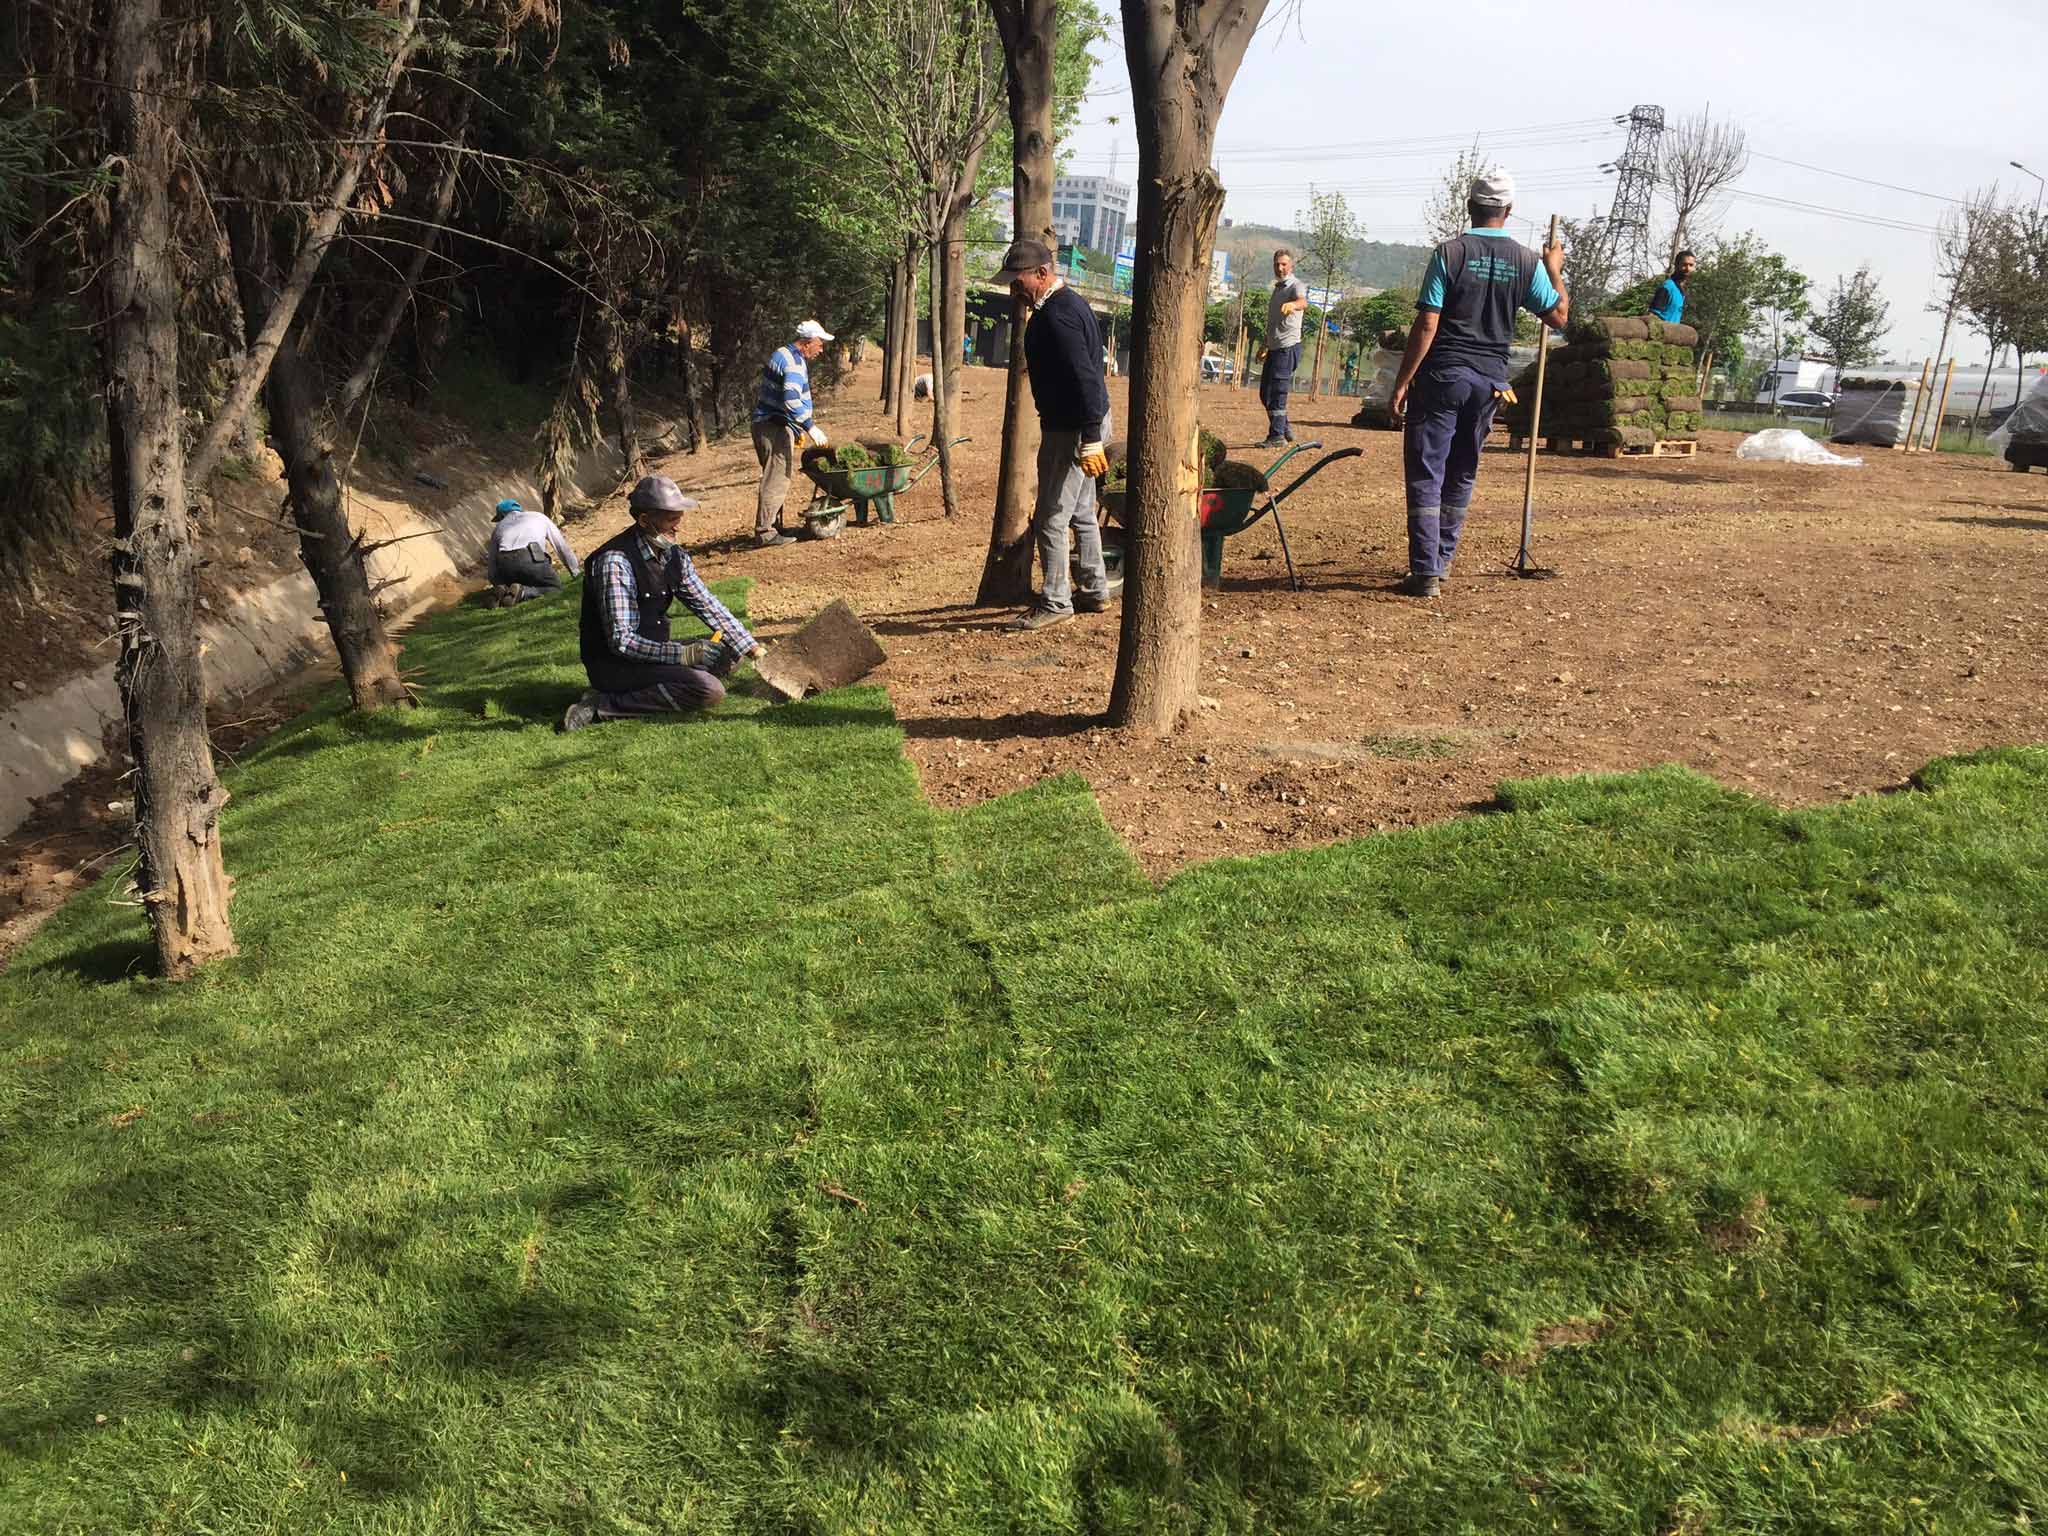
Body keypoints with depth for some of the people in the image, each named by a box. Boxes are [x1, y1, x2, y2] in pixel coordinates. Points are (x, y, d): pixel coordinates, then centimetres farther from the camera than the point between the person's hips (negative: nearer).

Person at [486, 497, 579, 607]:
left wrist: (497, 585, 45)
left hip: (505, 562, 3)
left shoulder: (498, 527, 33)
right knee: (555, 588, 14)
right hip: (531, 559, -3)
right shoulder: (539, 517, 32)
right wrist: (576, 572, 43)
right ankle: (523, 592, -13)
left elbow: (493, 559, 33)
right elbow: (562, 546, 35)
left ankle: (501, 592, -6)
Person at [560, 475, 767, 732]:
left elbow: (709, 606, 11)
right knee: (709, 689, -23)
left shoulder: (674, 555, 3)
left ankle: (646, 689, -5)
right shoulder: (615, 561, -22)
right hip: (613, 662, -9)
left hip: (654, 650, 9)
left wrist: (752, 648, 4)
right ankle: (604, 705, -17)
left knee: (725, 655, 2)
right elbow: (621, 641, -25)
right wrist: (682, 654, -28)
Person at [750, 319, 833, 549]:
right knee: (777, 479, -10)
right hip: (776, 428, -11)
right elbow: (792, 401, -29)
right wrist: (810, 427, -29)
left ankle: (773, 527, 22)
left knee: (776, 478, 16)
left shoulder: (782, 355, 17)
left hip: (767, 424, 11)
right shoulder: (794, 363, -17)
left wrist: (799, 427, 30)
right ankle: (765, 532, -11)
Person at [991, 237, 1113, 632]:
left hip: (1072, 428, -11)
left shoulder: (1057, 316, -21)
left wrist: (1090, 440, -29)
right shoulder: (1070, 303, 12)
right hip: (1084, 424, 11)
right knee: (1081, 512, 18)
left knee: (1051, 518, -4)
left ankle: (1055, 602, 4)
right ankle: (1094, 591, 28)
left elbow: (1085, 378, -28)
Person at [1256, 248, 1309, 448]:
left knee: (1276, 393, -11)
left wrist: (1293, 304, -57)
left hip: (1288, 347, -9)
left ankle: (1277, 436, -6)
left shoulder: (1296, 286, -10)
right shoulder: (1278, 287, 19)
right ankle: (1285, 430, 23)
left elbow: (1303, 302, -34)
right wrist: (1266, 344, 34)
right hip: (1275, 348, 9)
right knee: (1265, 394, 13)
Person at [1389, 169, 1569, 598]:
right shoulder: (1526, 262, 3)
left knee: (1426, 473, -2)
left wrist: (1401, 383, -8)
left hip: (1443, 374, -4)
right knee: (1462, 474, 17)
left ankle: (1425, 572, -9)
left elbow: (1426, 326, -11)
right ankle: (1442, 560, 25)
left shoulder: (1450, 252, -7)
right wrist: (1555, 270, 28)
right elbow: (1559, 316, 12)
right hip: (1490, 380, 4)